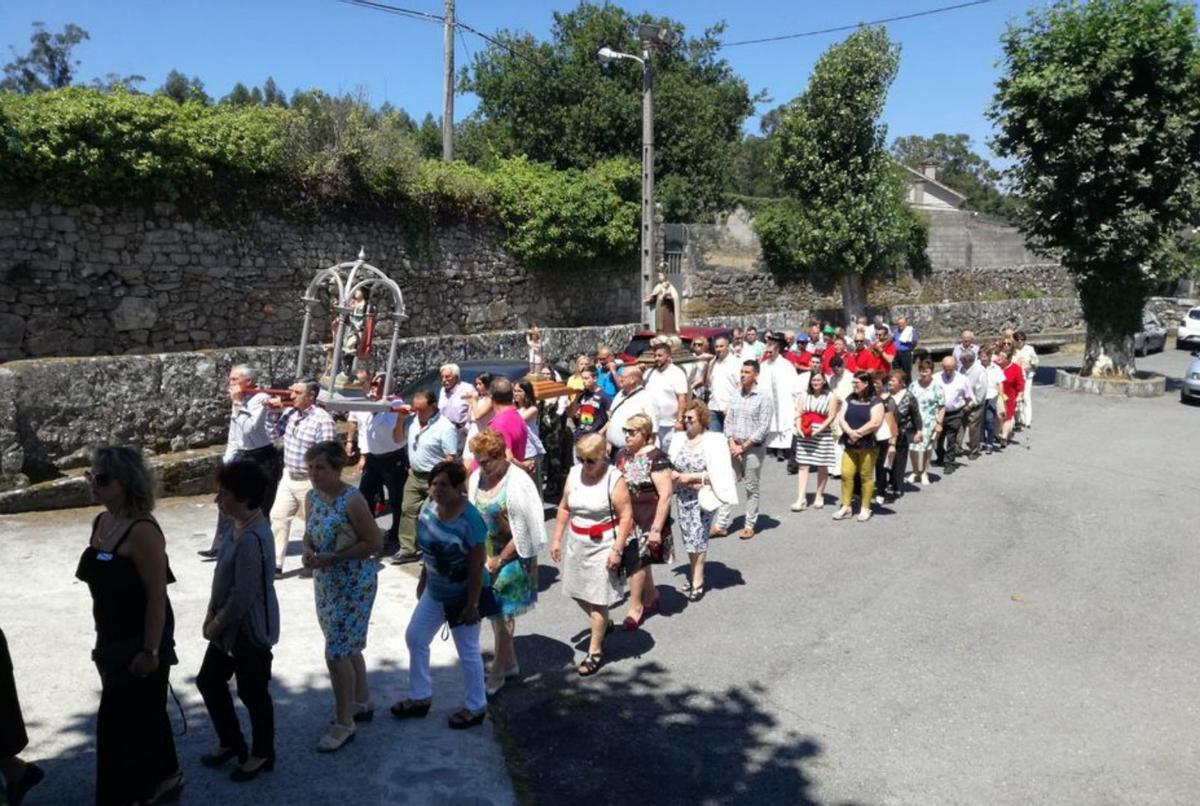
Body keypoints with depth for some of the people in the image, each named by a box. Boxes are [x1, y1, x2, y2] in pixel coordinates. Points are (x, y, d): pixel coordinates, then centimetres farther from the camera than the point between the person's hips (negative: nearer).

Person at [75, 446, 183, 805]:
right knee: (142, 713, 21)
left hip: (140, 641, -9)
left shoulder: (142, 531, -23)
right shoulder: (101, 522, 4)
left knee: (120, 722, 2)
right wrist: (103, 641, 17)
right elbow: (103, 585, 13)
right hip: (113, 640, 9)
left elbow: (157, 596, -22)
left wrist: (150, 651, -21)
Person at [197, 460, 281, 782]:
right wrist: (211, 616, 9)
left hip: (249, 630, -10)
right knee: (209, 680, 21)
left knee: (252, 692, 8)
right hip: (230, 626, 10)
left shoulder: (252, 539, -30)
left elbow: (243, 596, -26)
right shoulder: (239, 526, 1)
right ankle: (231, 743, 39)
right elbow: (223, 578, 11)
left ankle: (262, 754, 30)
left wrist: (216, 624, -12)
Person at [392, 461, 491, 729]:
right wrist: (423, 579, 14)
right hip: (435, 590, 8)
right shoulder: (429, 506, -8)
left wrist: (472, 605, -20)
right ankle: (420, 697, 35)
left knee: (467, 651, 8)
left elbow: (477, 567, -24)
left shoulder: (470, 520, -29)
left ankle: (476, 708, 28)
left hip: (462, 595, -8)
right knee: (415, 638, 16)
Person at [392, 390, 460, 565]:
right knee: (408, 511, 11)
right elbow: (398, 439, 14)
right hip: (414, 475, 7)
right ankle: (408, 549, 20)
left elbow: (450, 459, -18)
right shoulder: (411, 420, 0)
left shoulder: (445, 427, -19)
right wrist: (400, 419, -2)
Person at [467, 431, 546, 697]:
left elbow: (523, 532, -16)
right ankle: (510, 664, 31)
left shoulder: (517, 483, -20)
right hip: (485, 553, 6)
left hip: (512, 556, -6)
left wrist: (499, 560, -11)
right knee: (493, 610, 14)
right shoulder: (477, 478, -3)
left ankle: (497, 674, 15)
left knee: (502, 614, 2)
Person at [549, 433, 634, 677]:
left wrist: (617, 549, -19)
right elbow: (564, 508, 10)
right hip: (576, 542, 6)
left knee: (597, 598, -1)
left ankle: (595, 651, 14)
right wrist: (556, 539, 8)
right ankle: (603, 624, 43)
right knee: (578, 592, 16)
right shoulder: (574, 474, 1)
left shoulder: (614, 479, -15)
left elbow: (626, 516, -15)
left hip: (603, 545, -6)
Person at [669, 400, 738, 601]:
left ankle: (697, 582, 7)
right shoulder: (679, 439, 1)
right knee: (688, 538, 12)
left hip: (702, 497, -4)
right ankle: (694, 573, 29)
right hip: (683, 496, 5)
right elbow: (670, 466, 8)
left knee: (697, 538, -3)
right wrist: (674, 475, -14)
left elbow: (718, 474, -14)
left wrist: (691, 477, -18)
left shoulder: (714, 441, -10)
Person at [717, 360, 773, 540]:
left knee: (752, 488, 5)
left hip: (753, 449, -5)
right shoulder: (736, 396, 9)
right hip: (734, 447, 5)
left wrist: (743, 446, -13)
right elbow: (728, 421, 9)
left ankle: (749, 526, 14)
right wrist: (732, 443, -5)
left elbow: (763, 427, -11)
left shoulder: (763, 398, -7)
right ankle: (721, 525, 6)